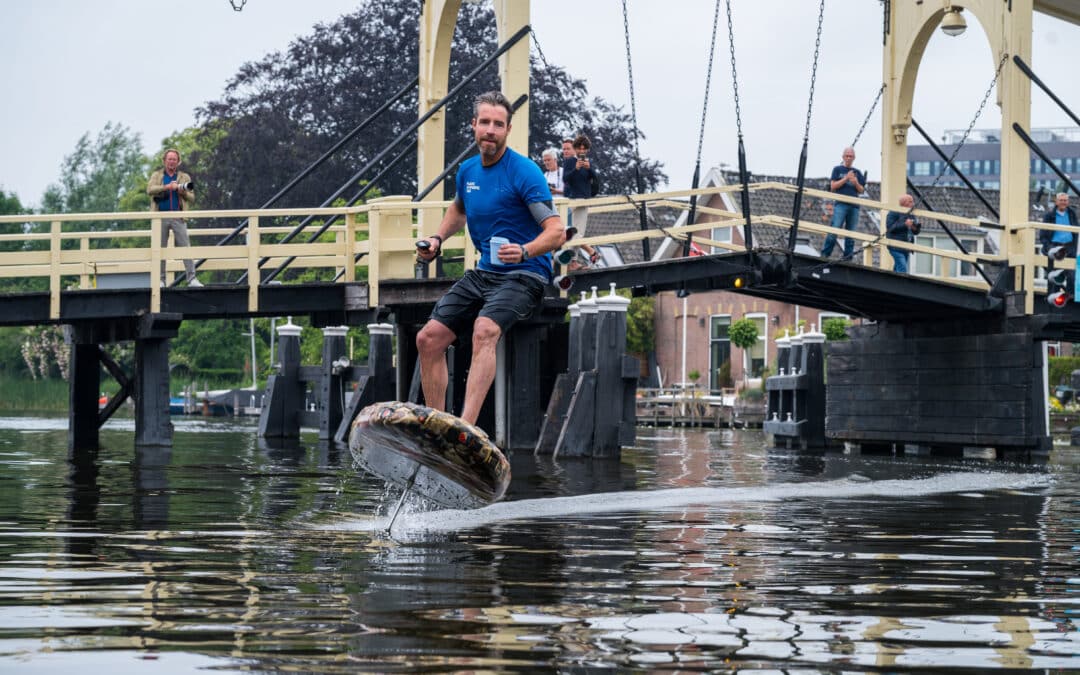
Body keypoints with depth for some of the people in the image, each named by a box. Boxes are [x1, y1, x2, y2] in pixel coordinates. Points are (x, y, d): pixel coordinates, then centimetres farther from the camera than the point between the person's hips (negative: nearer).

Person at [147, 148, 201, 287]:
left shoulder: (184, 177, 13)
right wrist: (167, 186, -17)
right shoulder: (156, 176, 11)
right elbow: (150, 190, -8)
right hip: (161, 217, 0)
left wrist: (183, 191, -11)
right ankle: (160, 280, 9)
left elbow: (192, 198, 9)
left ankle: (192, 279, -10)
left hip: (178, 218, 0)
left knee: (185, 247, -8)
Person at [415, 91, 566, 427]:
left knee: (485, 329, -34)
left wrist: (524, 252, -37)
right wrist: (437, 239, 14)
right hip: (483, 274, 8)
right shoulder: (468, 170, 8)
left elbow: (557, 232, -19)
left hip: (524, 276, -8)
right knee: (429, 338, -4)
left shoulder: (524, 172, -13)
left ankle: (466, 426, -44)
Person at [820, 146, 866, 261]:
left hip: (854, 206, 4)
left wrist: (856, 183, -4)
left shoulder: (857, 173, 18)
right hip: (841, 204, -4)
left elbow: (861, 191, 16)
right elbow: (833, 186, 0)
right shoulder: (837, 169, 9)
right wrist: (846, 178, -9)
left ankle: (848, 258, 2)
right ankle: (824, 254, -13)